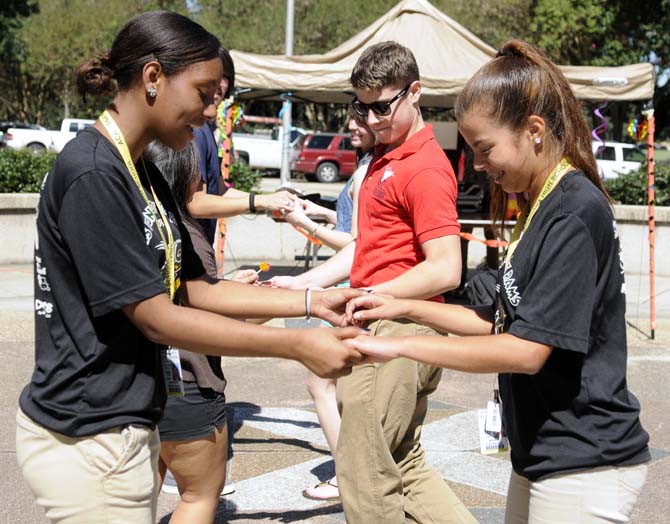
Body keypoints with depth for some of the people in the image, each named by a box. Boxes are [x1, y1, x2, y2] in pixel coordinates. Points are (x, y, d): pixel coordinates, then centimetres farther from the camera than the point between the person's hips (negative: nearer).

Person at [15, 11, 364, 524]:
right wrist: (297, 345, -19)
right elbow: (158, 318, -20)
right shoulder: (92, 175, -20)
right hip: (89, 441, -9)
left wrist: (311, 301, 5)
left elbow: (192, 289, 10)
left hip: (125, 427, 9)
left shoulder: (144, 173, 9)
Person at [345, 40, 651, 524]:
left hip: (584, 469, -9)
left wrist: (401, 346, -19)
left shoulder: (576, 213, -20)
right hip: (543, 459, 9)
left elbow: (525, 350, -23)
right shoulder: (540, 210, 9)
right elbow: (505, 321, 13)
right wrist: (406, 309, 4)